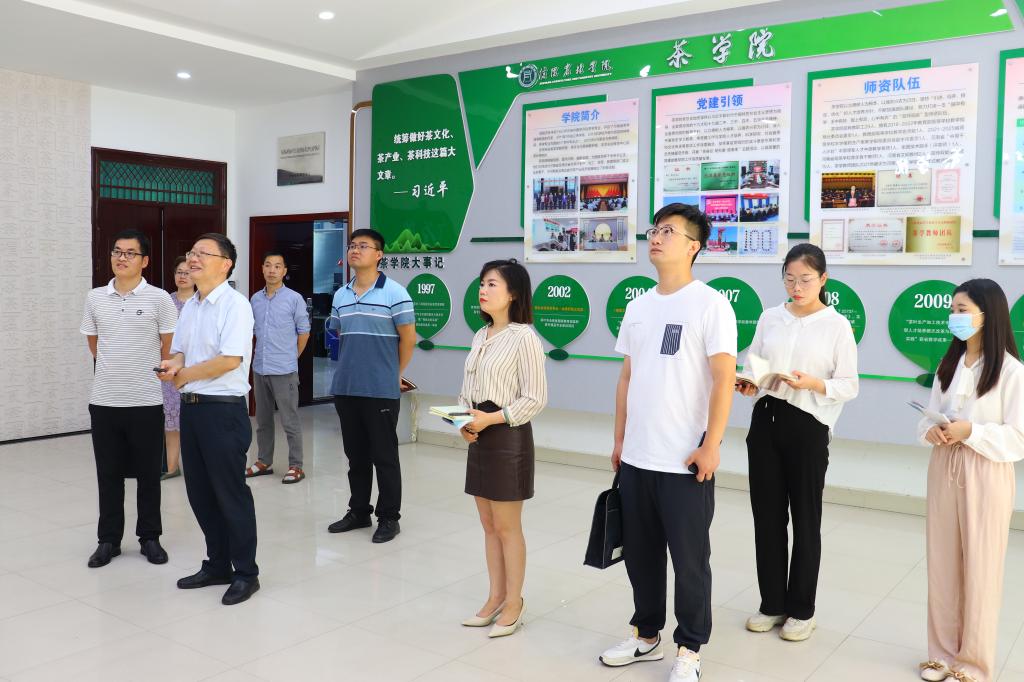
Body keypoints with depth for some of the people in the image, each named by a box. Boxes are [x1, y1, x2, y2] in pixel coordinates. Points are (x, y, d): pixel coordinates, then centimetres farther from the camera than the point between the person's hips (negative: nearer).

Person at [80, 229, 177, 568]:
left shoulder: (159, 298, -5)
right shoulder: (95, 298, 5)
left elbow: (169, 348, 2)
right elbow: (94, 344, 17)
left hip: (146, 402, -3)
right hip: (104, 401, 3)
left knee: (148, 473, 7)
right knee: (108, 474, 11)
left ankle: (150, 538, 20)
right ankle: (108, 540, 22)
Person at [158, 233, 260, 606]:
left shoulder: (235, 305, -12)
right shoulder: (189, 306, 13)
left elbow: (229, 360, -21)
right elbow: (179, 351, 18)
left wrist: (184, 375, -9)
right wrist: (172, 366, -6)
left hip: (224, 409, -8)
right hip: (191, 407, 8)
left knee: (230, 493, 0)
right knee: (199, 491, 14)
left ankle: (245, 573, 14)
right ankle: (217, 565, 29)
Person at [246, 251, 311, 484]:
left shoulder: (294, 298, -6)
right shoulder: (256, 299, 8)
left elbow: (304, 331, 0)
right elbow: (255, 331, 17)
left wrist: (290, 358, 6)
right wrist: (262, 355, 14)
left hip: (284, 370, -5)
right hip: (259, 369, 5)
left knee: (290, 421, -1)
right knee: (262, 420, 15)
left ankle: (296, 466, 7)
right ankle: (264, 462, 26)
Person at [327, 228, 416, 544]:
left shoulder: (395, 293, -9)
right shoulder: (340, 296, 10)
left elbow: (408, 337, -5)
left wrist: (394, 374, 2)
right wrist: (352, 367, 14)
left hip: (381, 390, -6)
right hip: (345, 388, 6)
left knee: (384, 456, 3)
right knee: (355, 454, 15)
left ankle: (389, 517, 15)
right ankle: (358, 511, 28)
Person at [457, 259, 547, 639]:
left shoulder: (523, 337, -13)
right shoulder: (481, 336, 10)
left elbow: (535, 399, -15)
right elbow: (466, 389, 14)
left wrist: (491, 419, -20)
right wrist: (463, 422, -5)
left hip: (508, 436, -7)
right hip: (479, 436, 8)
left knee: (507, 527, 3)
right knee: (488, 525, 14)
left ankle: (514, 604, 18)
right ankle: (495, 598, 27)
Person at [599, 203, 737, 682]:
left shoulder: (710, 304, -8)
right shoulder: (637, 307, 11)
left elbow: (724, 379, -13)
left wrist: (710, 446, -17)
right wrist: (619, 440, 14)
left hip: (685, 461, -6)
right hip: (636, 458, 6)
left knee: (689, 559, 7)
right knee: (640, 553, 17)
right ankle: (646, 635, 34)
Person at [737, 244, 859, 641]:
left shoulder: (837, 325, -3)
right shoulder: (770, 317, 8)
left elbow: (849, 386, -5)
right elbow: (753, 367, 11)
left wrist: (814, 384, -22)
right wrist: (747, 384, -11)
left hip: (808, 427, -4)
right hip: (765, 420, 4)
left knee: (805, 519, 6)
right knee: (767, 515, 9)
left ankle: (801, 609, 21)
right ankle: (772, 603, 24)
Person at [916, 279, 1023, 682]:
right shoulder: (948, 364, 10)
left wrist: (971, 431, -22)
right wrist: (931, 431, -9)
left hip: (985, 478, -6)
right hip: (943, 470, 6)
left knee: (979, 570, 4)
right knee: (942, 566, 12)